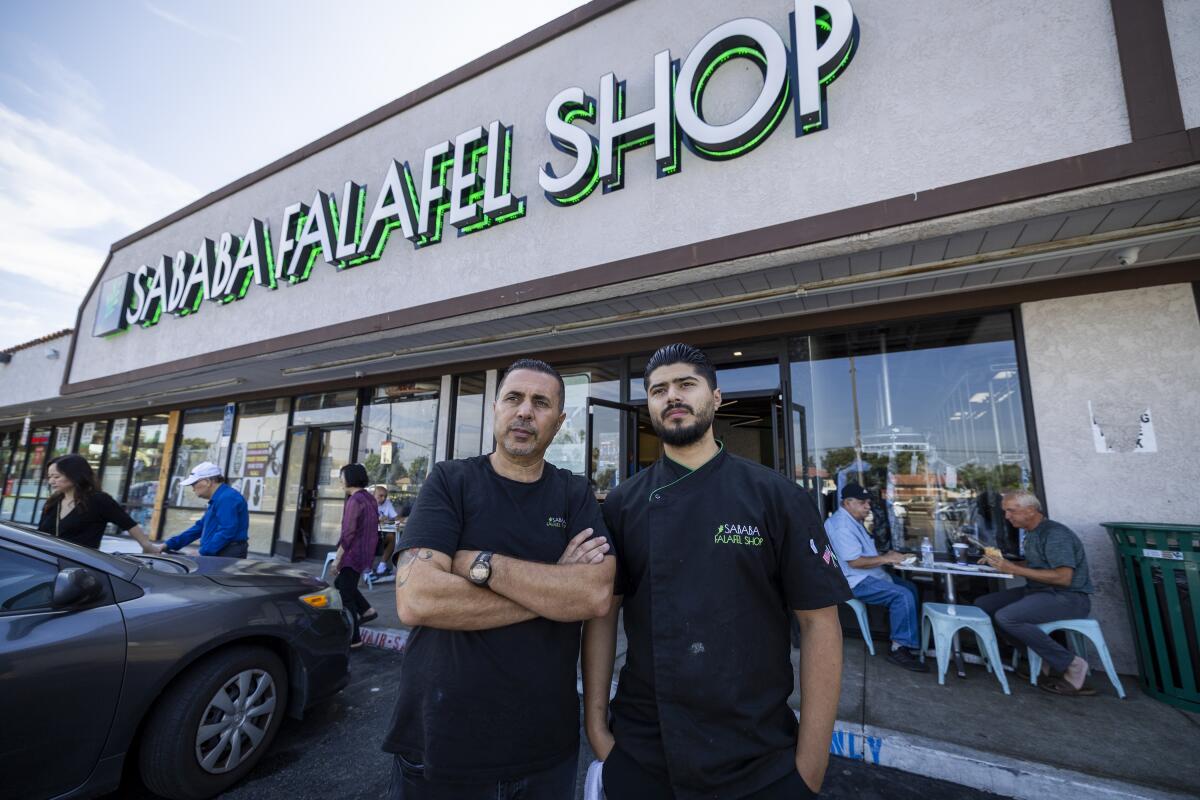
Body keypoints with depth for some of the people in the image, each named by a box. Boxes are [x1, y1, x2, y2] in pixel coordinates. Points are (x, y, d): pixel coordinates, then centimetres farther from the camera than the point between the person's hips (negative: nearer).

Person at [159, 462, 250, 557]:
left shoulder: (227, 498, -15)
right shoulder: (217, 499, 20)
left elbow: (226, 532, -23)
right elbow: (200, 527, 27)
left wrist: (202, 553, -18)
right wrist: (170, 544, 24)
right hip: (218, 556, 10)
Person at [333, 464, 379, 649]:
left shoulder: (355, 500, -19)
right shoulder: (369, 498, 10)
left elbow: (348, 533, -21)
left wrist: (337, 558, -13)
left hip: (353, 553, -9)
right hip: (365, 552, 9)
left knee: (346, 596, 2)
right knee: (340, 583, 26)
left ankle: (354, 639, 10)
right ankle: (367, 611, 26)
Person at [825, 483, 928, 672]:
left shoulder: (853, 521, 14)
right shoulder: (841, 525, -22)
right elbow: (855, 562, -26)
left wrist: (887, 555, 6)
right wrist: (885, 559, -18)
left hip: (867, 575, 12)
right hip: (855, 582, -12)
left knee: (910, 588, 15)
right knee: (903, 596, -22)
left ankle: (912, 638, 22)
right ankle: (900, 648, -15)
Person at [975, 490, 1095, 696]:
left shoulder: (1055, 534, -18)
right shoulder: (1032, 533, 12)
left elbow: (1063, 577, -25)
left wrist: (1014, 569, -24)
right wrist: (1002, 562, 3)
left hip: (1069, 597, -9)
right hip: (1039, 591, 10)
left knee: (1006, 617, -28)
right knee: (983, 604, -1)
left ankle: (1071, 664, -10)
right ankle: (1041, 655, 2)